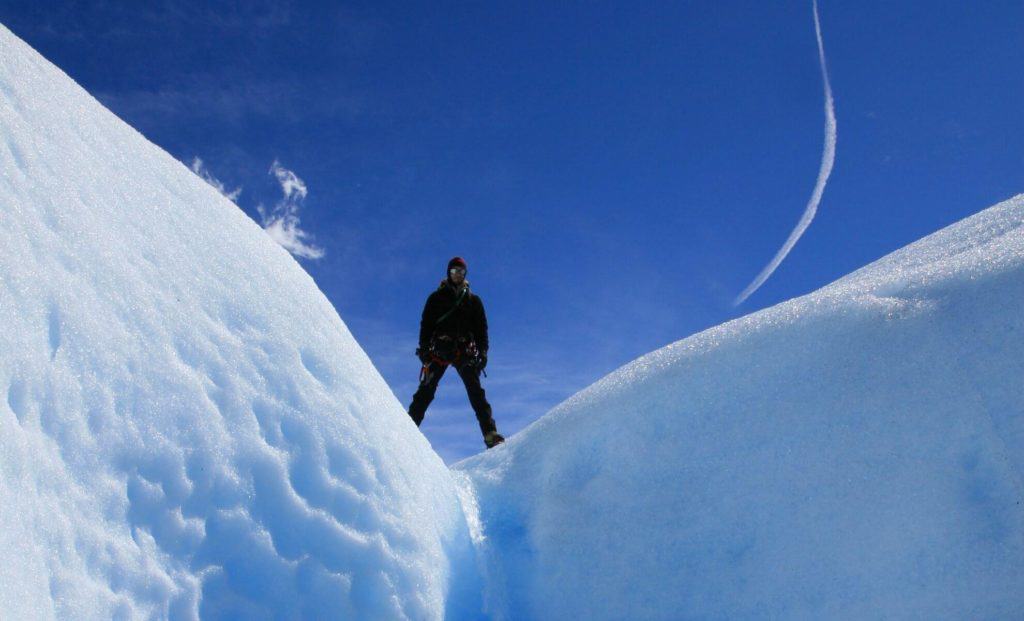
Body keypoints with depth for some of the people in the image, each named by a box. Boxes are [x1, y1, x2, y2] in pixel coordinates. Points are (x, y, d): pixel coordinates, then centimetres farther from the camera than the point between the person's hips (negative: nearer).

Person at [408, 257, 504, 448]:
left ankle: (491, 435, -16)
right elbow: (426, 324, 8)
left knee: (476, 393, -9)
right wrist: (424, 348, -5)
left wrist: (483, 351, 2)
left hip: (464, 352, 1)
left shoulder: (473, 300, 18)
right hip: (439, 349, -1)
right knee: (426, 391, -10)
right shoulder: (437, 297, 14)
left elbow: (481, 328, 15)